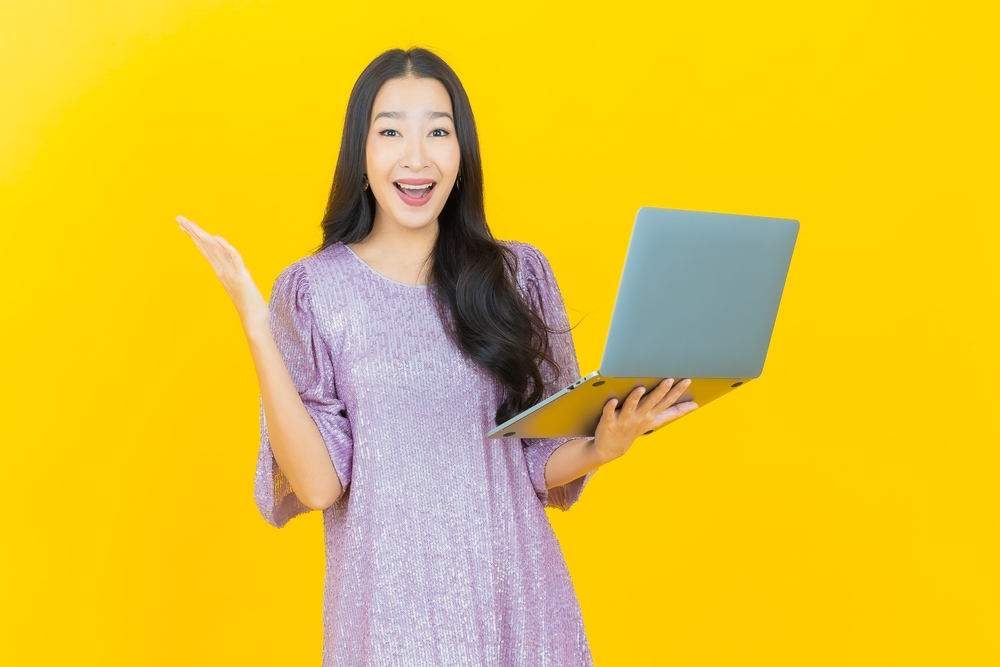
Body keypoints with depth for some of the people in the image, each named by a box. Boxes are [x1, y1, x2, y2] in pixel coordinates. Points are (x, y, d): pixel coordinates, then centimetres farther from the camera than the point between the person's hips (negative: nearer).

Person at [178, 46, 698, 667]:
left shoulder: (521, 274, 1)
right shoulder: (313, 290, -4)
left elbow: (547, 466, 4)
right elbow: (317, 483, -11)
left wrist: (604, 446, -16)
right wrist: (258, 331, -16)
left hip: (520, 599, 2)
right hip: (388, 608, -2)